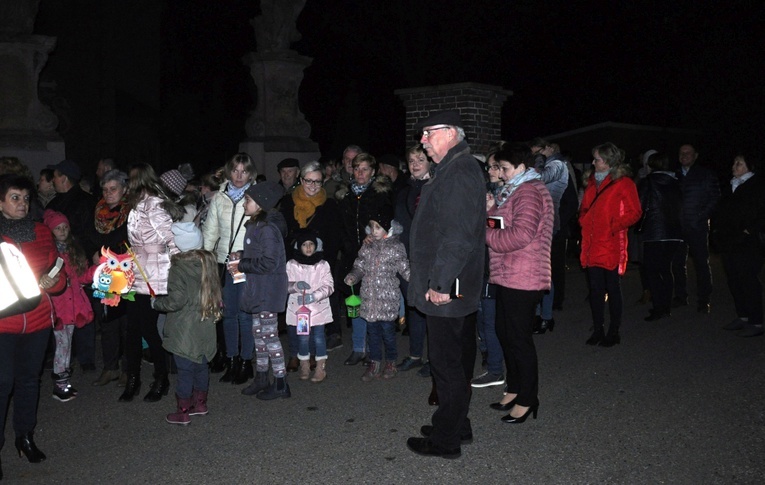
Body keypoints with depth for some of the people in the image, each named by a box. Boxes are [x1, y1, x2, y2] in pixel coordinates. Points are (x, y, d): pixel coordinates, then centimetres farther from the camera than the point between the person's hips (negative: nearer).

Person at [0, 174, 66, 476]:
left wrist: (51, 282, -12)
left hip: (37, 320, 3)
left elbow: (59, 279, 9)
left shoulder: (42, 233, 7)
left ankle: (25, 436, 26)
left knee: (29, 378, 12)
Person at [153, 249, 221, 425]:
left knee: (185, 371, 2)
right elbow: (216, 294, 9)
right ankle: (200, 404, 32)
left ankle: (183, 412, 12)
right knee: (201, 366, 18)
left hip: (184, 332, -6)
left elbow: (176, 301, -19)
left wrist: (156, 302, -3)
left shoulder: (179, 268, -17)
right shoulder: (208, 261, 2)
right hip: (205, 329, 6)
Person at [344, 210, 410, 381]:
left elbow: (404, 269, -4)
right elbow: (360, 266, 12)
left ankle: (391, 362, 21)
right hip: (369, 296, 4)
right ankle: (375, 363, 22)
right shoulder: (367, 246, 8)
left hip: (388, 298, -4)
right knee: (373, 330, 11)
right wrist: (352, 277, -7)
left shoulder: (396, 247, -4)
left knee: (388, 330, 2)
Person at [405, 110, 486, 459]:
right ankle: (457, 425, 32)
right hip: (458, 287, 11)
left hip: (446, 289, -11)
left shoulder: (459, 173, -18)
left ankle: (446, 439, 12)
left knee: (447, 364, 0)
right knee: (457, 361, 19)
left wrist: (441, 283, -24)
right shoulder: (454, 169, 16)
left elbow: (458, 235, -25)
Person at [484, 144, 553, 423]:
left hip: (522, 279, -11)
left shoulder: (529, 192, -15)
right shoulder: (513, 191, 18)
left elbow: (520, 235, -26)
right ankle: (515, 389, 30)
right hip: (507, 275, 11)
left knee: (519, 338, -2)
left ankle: (527, 399, 11)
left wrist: (486, 234, -15)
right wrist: (491, 209, 2)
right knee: (505, 333, 17)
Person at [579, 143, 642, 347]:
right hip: (592, 245, 6)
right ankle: (598, 330, 20)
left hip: (612, 245, -6)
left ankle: (614, 332, 14)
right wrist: (583, 220, 5)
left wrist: (615, 225, -17)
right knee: (595, 289, 10)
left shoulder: (623, 183, -5)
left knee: (613, 289, 4)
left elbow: (634, 212, -8)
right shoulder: (592, 182, 15)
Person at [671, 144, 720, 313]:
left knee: (701, 263, -1)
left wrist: (702, 217, -9)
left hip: (697, 226, -3)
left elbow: (715, 198, 0)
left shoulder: (706, 175, 4)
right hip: (677, 226, 3)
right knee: (677, 263, 5)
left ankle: (703, 300, 4)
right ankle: (680, 296, 15)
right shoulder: (674, 175, 13)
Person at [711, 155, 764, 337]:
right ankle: (742, 317, 19)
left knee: (749, 281, -8)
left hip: (747, 244, -7)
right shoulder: (730, 187, 18)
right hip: (729, 243, 7)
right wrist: (716, 230, 11)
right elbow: (719, 212, 24)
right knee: (734, 280, 9)